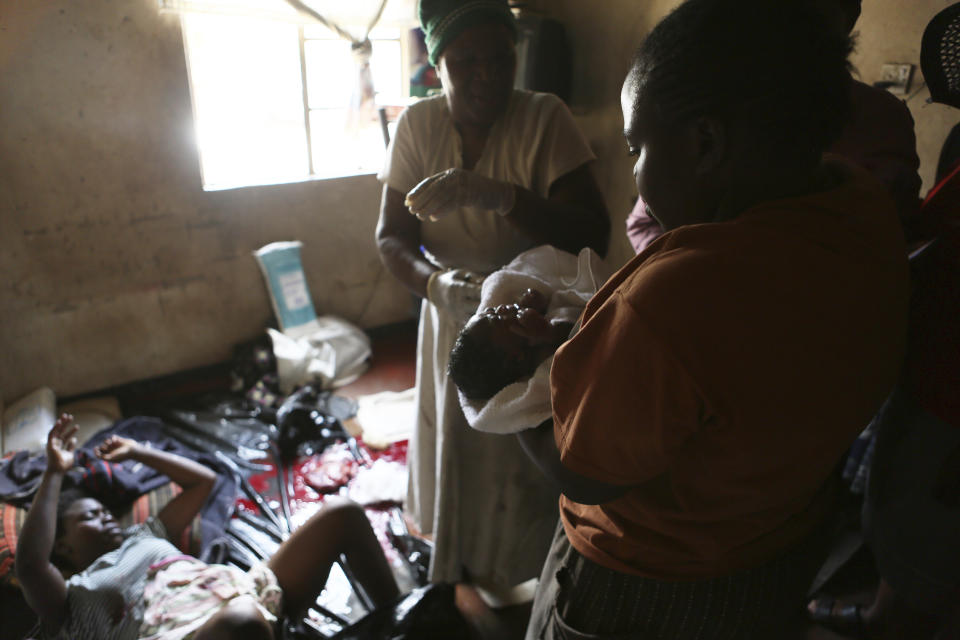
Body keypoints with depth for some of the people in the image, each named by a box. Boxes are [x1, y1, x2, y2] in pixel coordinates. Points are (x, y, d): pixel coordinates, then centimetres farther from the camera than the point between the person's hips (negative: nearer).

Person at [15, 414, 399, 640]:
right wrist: (55, 472, 2)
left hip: (246, 591, 8)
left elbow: (203, 480, 39)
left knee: (343, 515, -9)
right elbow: (30, 561, -4)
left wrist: (137, 452, 39)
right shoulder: (72, 598, 19)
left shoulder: (142, 537, 37)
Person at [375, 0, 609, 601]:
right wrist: (435, 282, -28)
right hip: (453, 325, 4)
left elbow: (593, 235, -26)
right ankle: (457, 573, 48)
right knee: (455, 458, 20)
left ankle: (521, 594, 39)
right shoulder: (418, 124, -7)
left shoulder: (546, 118, -18)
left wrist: (498, 195, -40)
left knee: (523, 474, 10)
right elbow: (391, 236, -7)